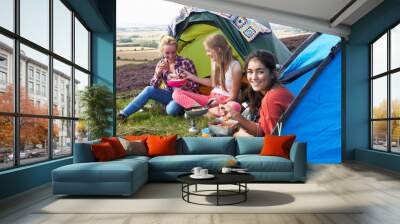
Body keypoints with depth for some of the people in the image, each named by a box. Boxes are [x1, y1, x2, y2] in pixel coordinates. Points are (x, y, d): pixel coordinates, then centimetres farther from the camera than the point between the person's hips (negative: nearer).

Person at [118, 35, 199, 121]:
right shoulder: (161, 64, -3)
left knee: (171, 110, -36)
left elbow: (195, 86, -12)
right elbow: (154, 86, -6)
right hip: (171, 95, 4)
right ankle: (124, 114, -14)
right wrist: (158, 74, -25)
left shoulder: (185, 63, -17)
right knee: (149, 90, -19)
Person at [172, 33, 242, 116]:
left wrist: (220, 103, -25)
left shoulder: (235, 66, -17)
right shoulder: (214, 62, 1)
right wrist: (192, 77, 16)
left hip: (226, 101, -5)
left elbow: (233, 97, -12)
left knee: (235, 106, -44)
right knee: (177, 94, -10)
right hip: (212, 98, 6)